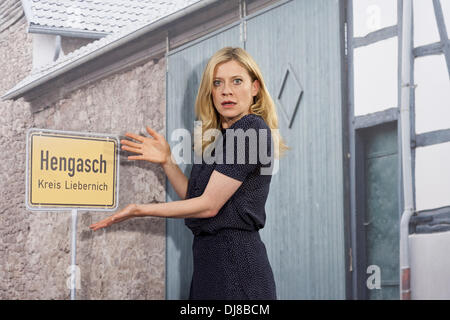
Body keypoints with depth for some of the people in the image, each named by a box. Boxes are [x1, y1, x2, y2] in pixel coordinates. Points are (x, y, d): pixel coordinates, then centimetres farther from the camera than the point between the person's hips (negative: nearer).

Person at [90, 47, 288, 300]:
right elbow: (195, 199, 16)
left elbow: (209, 205, -15)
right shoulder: (220, 137, 16)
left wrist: (140, 210, -12)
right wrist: (167, 160, 4)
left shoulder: (251, 130, -12)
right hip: (211, 259, 9)